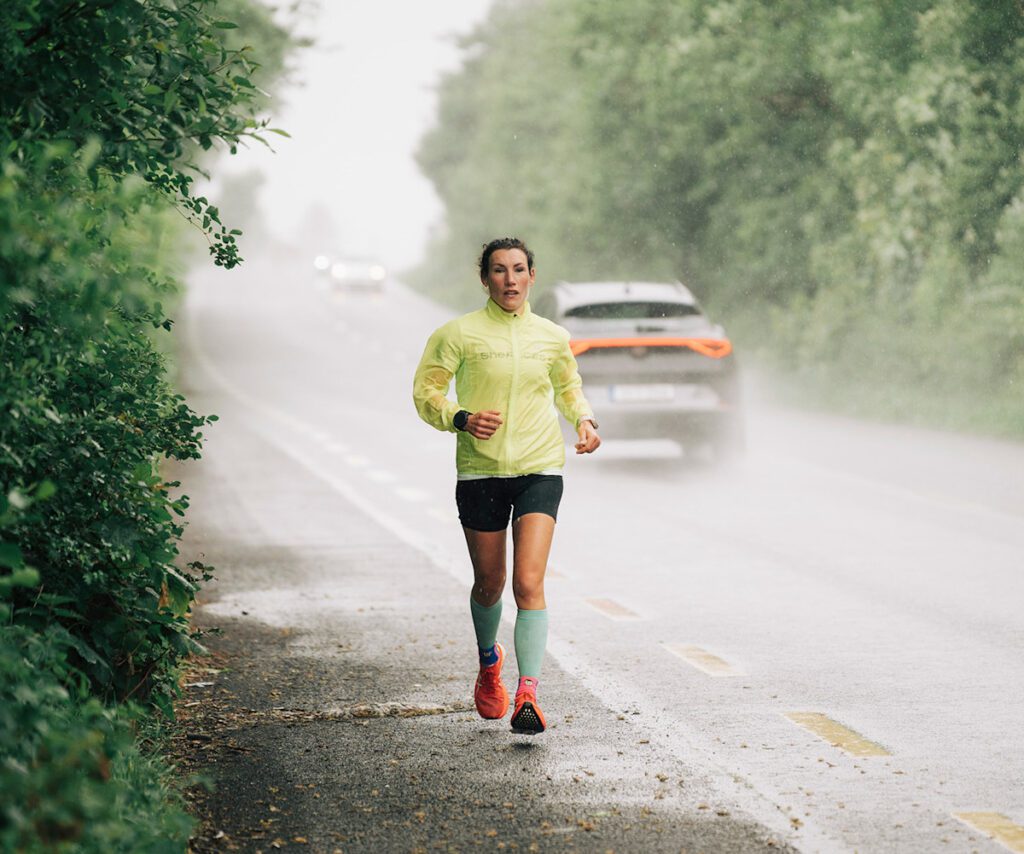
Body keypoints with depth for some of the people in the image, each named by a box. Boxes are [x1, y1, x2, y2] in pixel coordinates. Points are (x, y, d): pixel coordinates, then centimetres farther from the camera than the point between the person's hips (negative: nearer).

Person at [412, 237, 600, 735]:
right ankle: (489, 662, 42)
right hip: (480, 470, 0)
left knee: (528, 584, -14)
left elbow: (568, 387, 25)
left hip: (540, 470, 0)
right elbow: (426, 393, 1)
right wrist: (462, 419, -17)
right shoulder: (459, 334, -2)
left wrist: (583, 418, 5)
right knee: (489, 585, 11)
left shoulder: (552, 338, 7)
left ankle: (527, 695, -18)